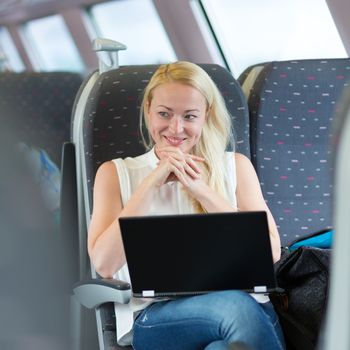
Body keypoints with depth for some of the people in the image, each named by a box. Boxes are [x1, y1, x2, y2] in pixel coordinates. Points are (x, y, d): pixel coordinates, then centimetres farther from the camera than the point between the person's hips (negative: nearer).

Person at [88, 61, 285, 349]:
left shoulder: (236, 167, 18)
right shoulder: (116, 173, 16)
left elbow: (271, 253, 5)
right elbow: (104, 264, 1)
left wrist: (202, 189, -1)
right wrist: (153, 182, -2)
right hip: (155, 316, -2)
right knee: (236, 307, -36)